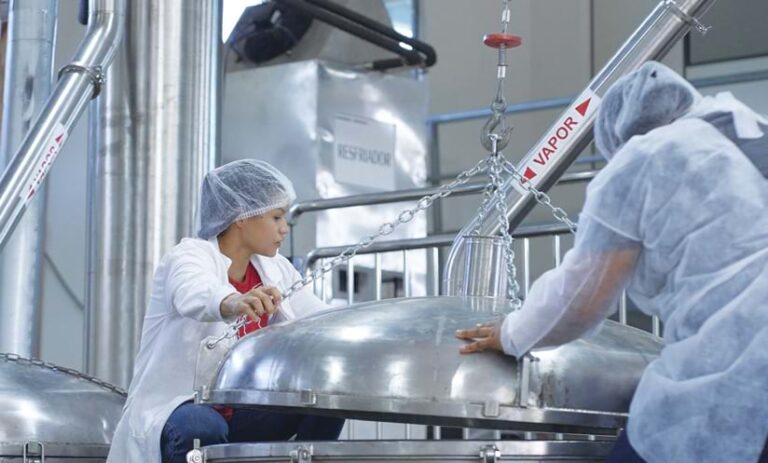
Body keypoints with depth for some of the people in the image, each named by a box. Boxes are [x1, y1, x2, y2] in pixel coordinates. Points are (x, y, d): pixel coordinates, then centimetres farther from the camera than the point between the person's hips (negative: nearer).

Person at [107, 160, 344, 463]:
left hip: (240, 413, 7)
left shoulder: (274, 270, 6)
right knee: (201, 429, -38)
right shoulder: (190, 256, -15)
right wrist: (233, 303, -63)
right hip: (172, 411, -7)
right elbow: (195, 296, -40)